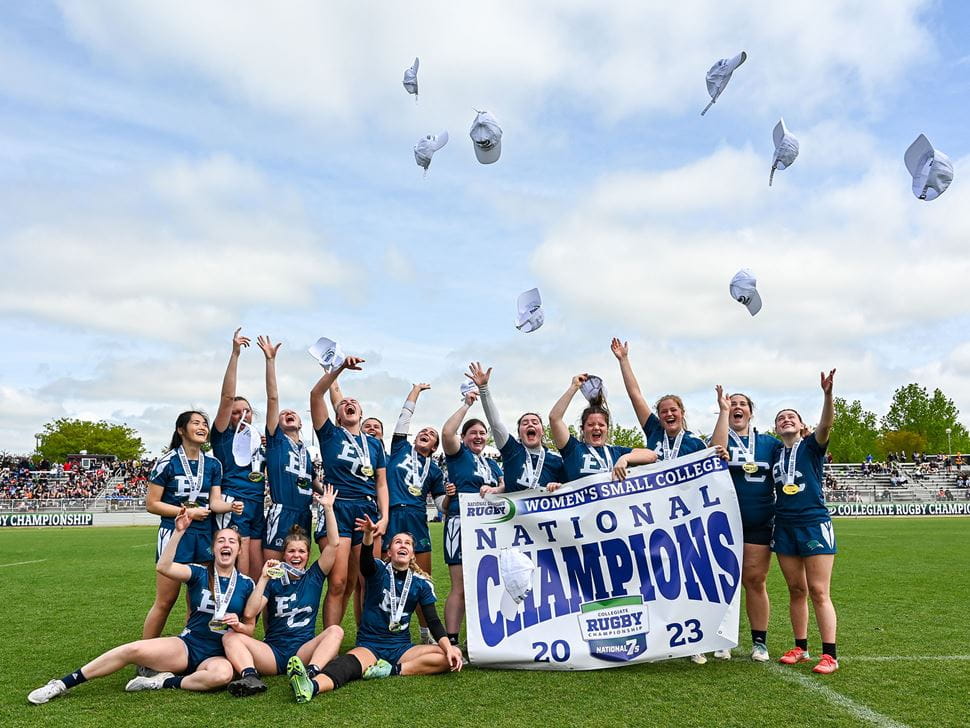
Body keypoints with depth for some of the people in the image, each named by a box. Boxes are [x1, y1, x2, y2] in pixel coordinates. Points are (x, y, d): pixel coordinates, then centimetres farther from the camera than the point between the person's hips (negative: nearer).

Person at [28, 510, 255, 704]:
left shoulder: (246, 584, 1)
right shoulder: (199, 573, 1)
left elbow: (250, 627, 8)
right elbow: (163, 567, -18)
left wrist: (238, 625, -15)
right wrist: (179, 531, -22)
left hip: (217, 656, -1)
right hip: (186, 646, 1)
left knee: (223, 674, -37)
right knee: (134, 650, -22)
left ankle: (165, 682, -16)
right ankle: (62, 685, -6)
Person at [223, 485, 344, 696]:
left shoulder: (314, 577, 11)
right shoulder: (273, 581, 9)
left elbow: (333, 544, 0)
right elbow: (249, 613, -6)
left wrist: (328, 508, -6)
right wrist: (264, 578, -11)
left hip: (304, 651, -1)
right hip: (272, 652, 1)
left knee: (335, 630, -27)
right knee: (231, 637, -20)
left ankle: (311, 673, -49)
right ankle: (250, 677, -45)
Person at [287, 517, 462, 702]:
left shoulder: (422, 583, 7)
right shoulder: (379, 571, 1)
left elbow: (433, 621, 2)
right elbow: (366, 559, -23)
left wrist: (449, 648, -16)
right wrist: (368, 534, -46)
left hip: (401, 648, 3)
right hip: (369, 645, -2)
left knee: (453, 655, -21)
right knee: (348, 663, -35)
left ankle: (392, 670, -27)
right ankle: (312, 686, -62)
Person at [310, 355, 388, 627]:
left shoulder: (375, 443, 19)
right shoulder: (330, 434, 10)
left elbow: (381, 483, 16)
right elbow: (316, 394, -2)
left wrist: (384, 517, 4)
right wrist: (341, 367, -10)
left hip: (368, 512, 3)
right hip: (337, 510, -3)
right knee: (338, 583, -11)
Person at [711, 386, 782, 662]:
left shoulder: (769, 442, 10)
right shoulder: (722, 438, 3)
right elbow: (716, 451, -21)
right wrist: (723, 410, -19)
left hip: (759, 525, 1)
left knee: (755, 580, 3)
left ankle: (759, 641, 15)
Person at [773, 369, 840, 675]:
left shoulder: (811, 446, -1)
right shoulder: (775, 454, 11)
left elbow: (826, 424, -20)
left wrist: (827, 394, -40)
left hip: (814, 524, -4)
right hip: (784, 527, 4)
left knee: (819, 592, -4)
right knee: (796, 590, 11)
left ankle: (830, 655, 2)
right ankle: (800, 648, 20)